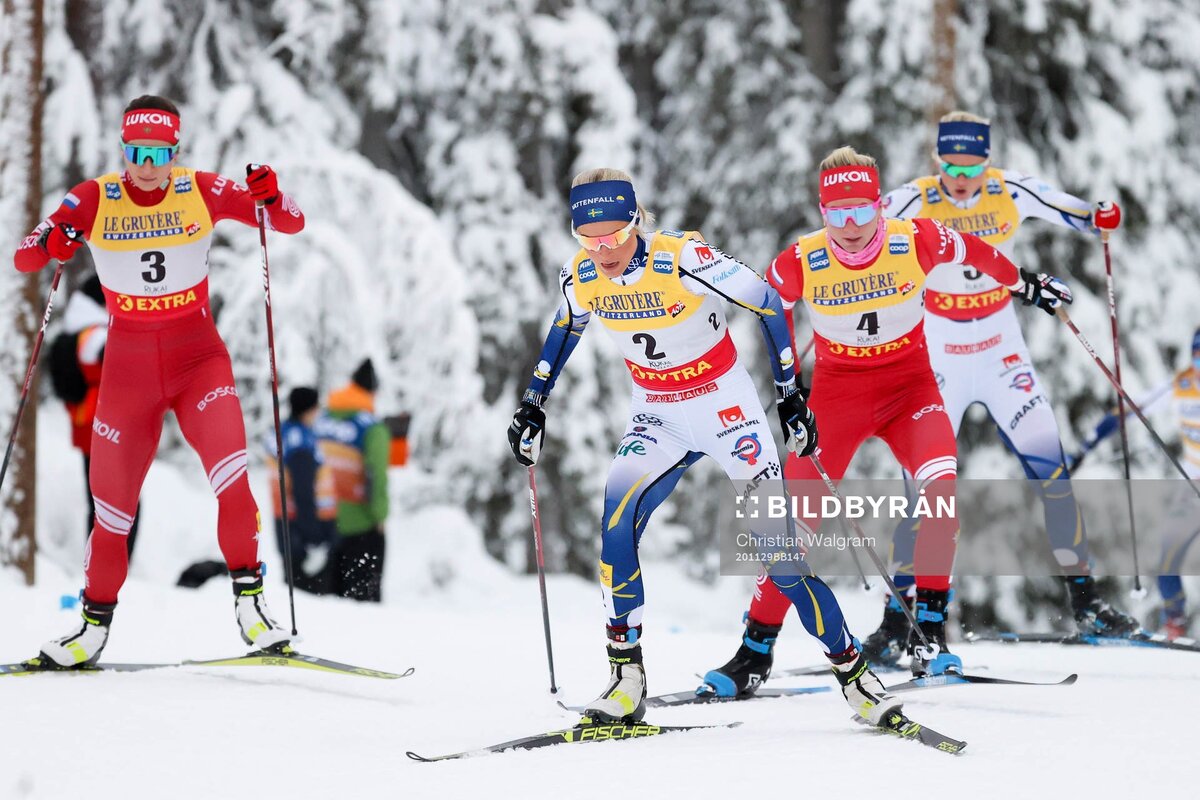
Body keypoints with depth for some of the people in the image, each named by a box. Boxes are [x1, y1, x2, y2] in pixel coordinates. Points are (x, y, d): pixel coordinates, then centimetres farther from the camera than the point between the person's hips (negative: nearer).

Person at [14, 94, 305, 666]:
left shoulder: (204, 192, -7)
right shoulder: (93, 201, -6)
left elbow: (292, 224, -6)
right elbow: (23, 259, -8)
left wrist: (270, 197, -28)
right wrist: (51, 243, -31)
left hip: (199, 361, -1)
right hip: (128, 368, 1)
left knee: (230, 475, -25)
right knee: (112, 507, 5)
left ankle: (249, 599, -13)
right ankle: (95, 624, 24)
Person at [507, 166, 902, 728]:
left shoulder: (684, 259, -26)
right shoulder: (582, 276, -10)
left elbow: (768, 304, -15)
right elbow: (565, 330, 14)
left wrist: (791, 394, -14)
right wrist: (533, 403, 15)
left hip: (725, 407, -4)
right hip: (658, 418, 4)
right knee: (616, 524, -19)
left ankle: (851, 668, 5)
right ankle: (626, 676, -11)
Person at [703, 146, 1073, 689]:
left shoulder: (916, 241, -17)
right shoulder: (802, 263, -17)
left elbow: (974, 252, 5)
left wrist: (1024, 284, 20)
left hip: (910, 385, 0)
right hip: (836, 392, 0)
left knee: (942, 485, -27)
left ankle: (929, 628, -14)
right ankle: (756, 650, 9)